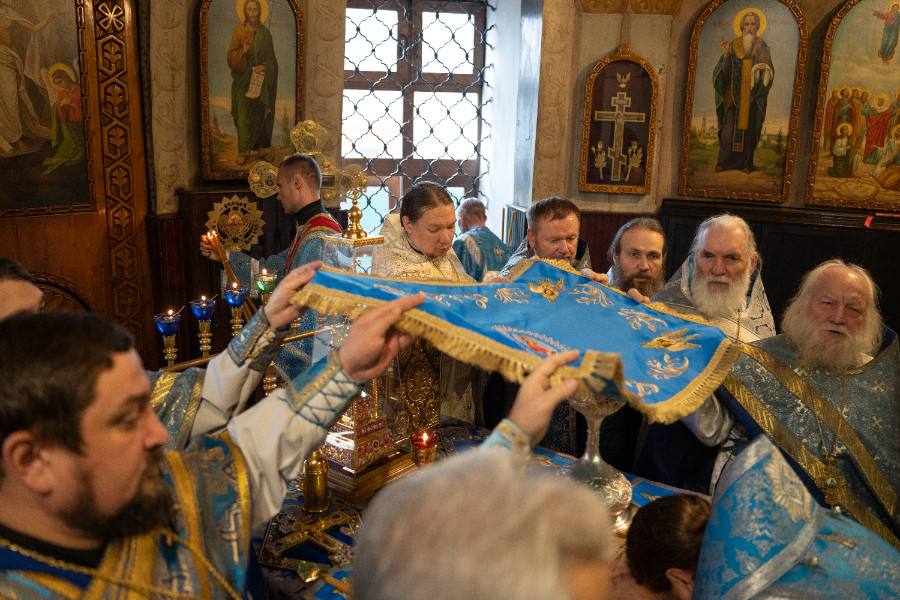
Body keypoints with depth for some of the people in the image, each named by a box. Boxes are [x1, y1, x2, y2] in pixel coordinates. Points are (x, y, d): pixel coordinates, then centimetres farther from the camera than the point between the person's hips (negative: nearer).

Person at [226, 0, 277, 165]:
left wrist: (264, 67, -15)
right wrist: (243, 51, -22)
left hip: (260, 80, 1)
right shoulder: (239, 31, 1)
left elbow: (271, 57, 5)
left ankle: (261, 145, 23)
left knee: (259, 113, 7)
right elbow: (231, 55, -2)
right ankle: (242, 151, -1)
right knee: (243, 114, -3)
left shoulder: (265, 32, 5)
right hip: (243, 80, -1)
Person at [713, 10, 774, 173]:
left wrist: (765, 68, -19)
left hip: (753, 95, 0)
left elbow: (770, 71, 4)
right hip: (734, 94, 0)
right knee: (729, 126, -4)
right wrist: (726, 54, -18)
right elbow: (725, 70, -3)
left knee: (749, 126, 2)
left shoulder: (762, 47, 5)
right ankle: (723, 161, 4)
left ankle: (746, 162, 8)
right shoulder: (734, 45, 3)